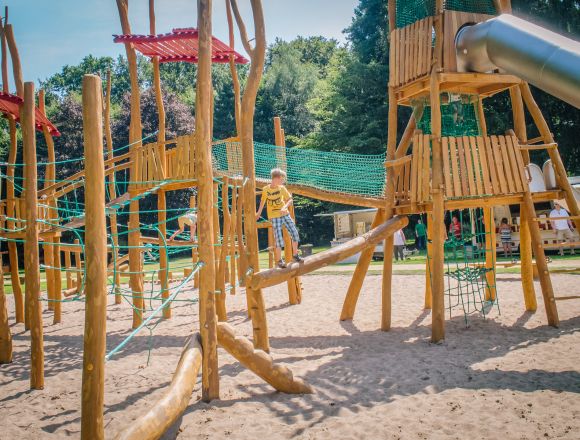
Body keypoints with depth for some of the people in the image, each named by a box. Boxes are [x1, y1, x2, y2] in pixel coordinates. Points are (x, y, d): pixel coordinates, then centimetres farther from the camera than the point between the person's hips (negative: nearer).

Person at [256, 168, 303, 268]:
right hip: (274, 217, -3)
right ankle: (279, 260, 9)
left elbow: (290, 200, -1)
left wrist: (285, 207, -20)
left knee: (295, 233, -4)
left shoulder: (282, 188, -1)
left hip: (285, 214, 3)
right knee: (278, 239, -6)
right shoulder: (266, 189, -7)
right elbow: (262, 201, 7)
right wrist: (258, 213, 13)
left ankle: (295, 254, 15)